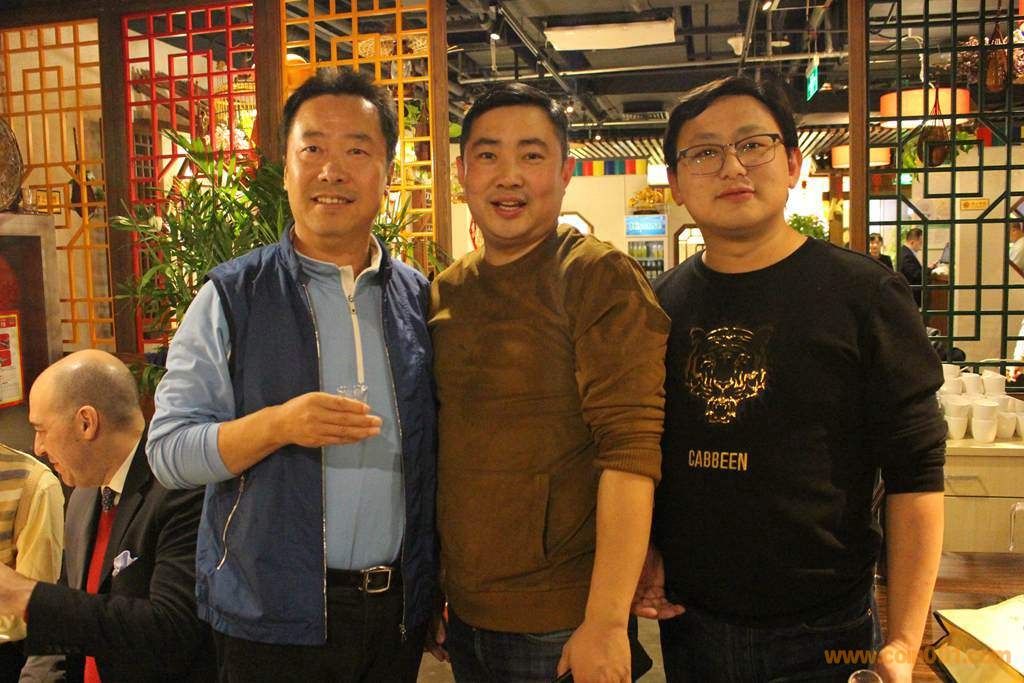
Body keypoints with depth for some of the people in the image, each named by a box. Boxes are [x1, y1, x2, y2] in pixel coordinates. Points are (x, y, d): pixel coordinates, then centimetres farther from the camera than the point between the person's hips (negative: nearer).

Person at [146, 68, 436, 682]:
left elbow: (433, 452, 9)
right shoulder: (231, 297, -5)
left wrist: (435, 588, 5)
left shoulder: (419, 298, 3)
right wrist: (277, 425, -24)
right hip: (271, 615, -2)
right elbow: (168, 451, -8)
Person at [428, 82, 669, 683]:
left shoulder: (601, 278, -13)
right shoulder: (445, 292, 5)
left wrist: (606, 623, -23)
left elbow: (630, 450, -20)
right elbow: (440, 451, 10)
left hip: (562, 628, -5)